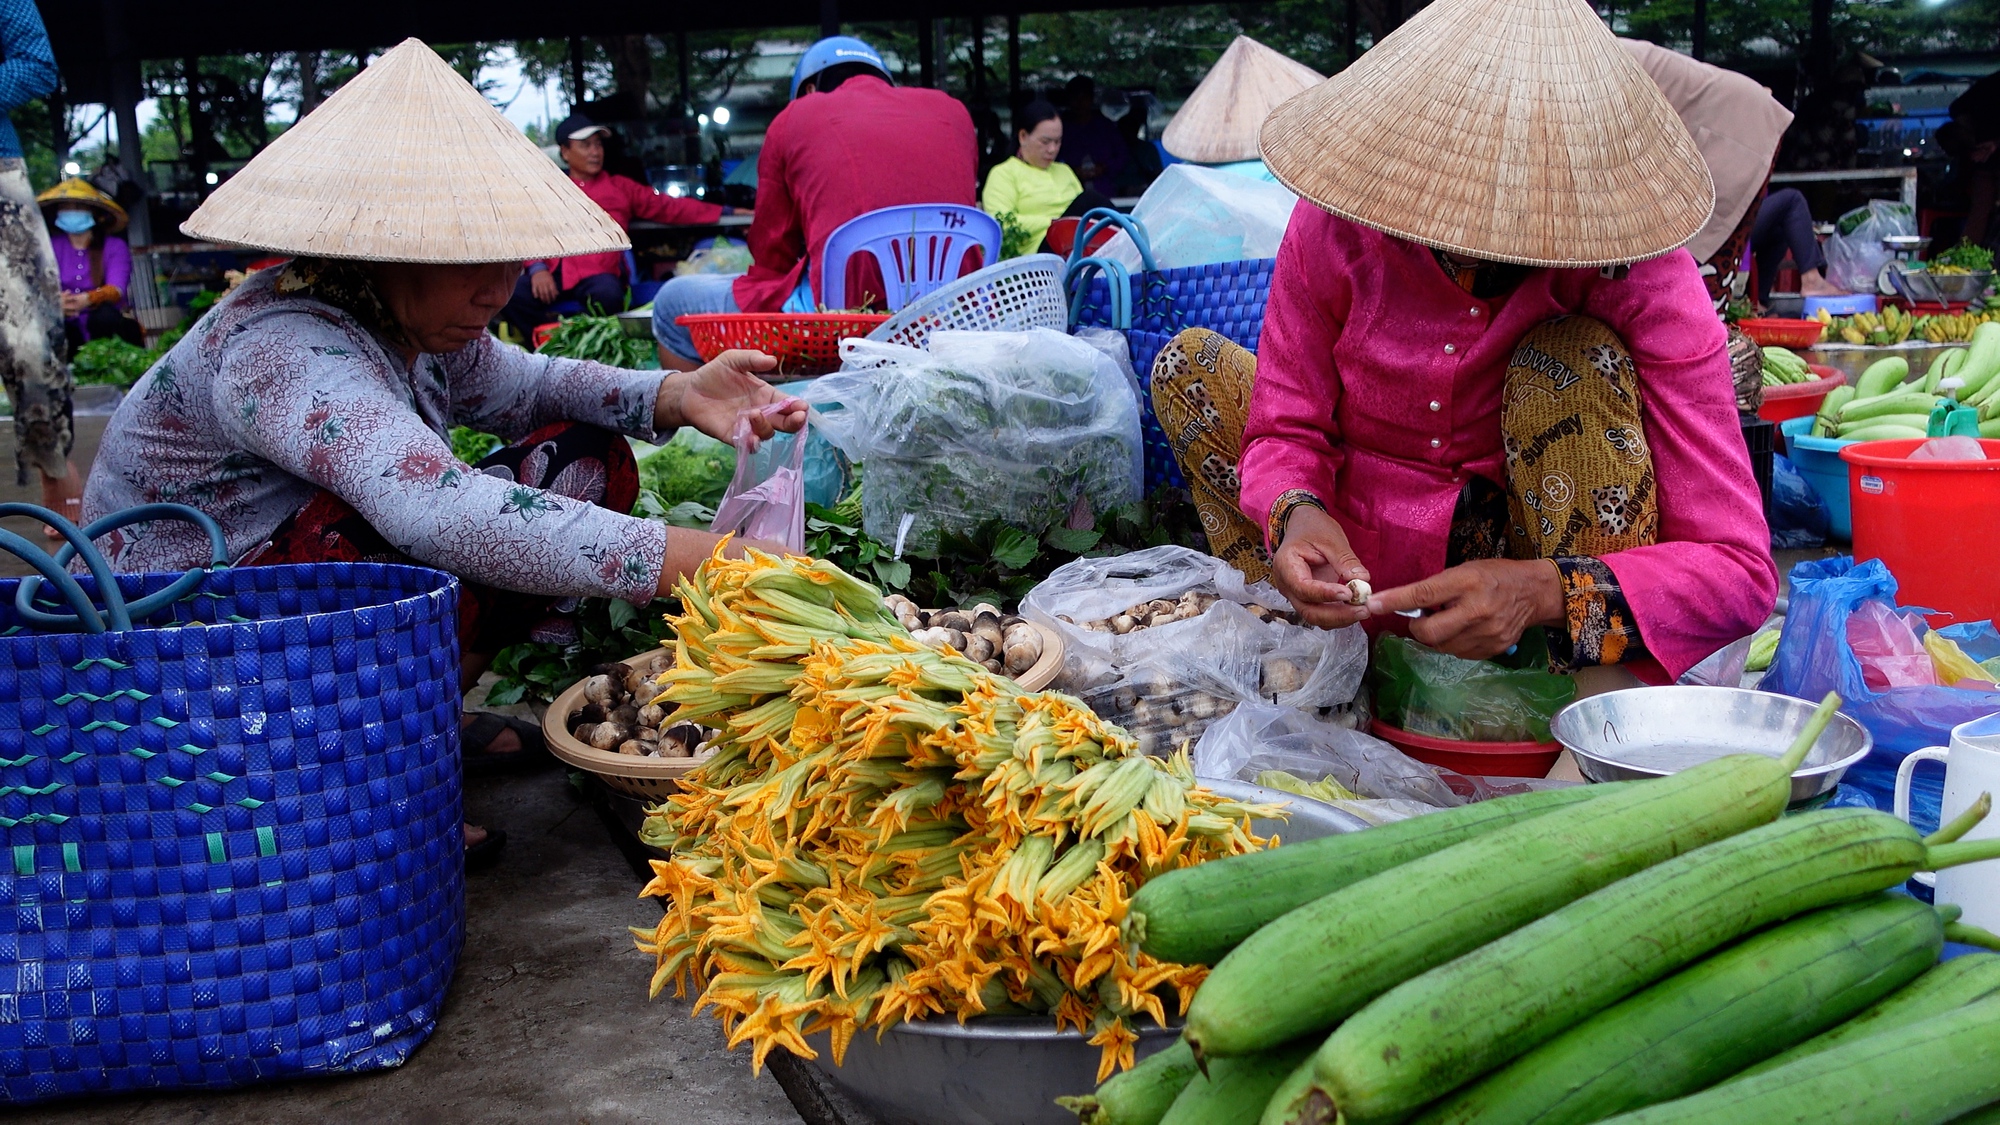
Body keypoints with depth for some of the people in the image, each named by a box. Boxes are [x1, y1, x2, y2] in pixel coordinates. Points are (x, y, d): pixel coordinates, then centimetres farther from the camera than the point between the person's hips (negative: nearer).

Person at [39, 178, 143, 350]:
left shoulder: (115, 246, 0)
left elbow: (116, 289, -16)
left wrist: (88, 299, -40)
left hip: (109, 324, -2)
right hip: (70, 329, 2)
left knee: (104, 315, -36)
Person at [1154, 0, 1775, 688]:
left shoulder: (1636, 275, -23)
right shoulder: (1335, 224, -17)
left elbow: (1740, 567, -26)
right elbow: (1284, 431, -7)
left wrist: (1543, 592, -44)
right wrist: (1298, 514, -32)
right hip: (1360, 570, 3)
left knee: (1579, 360, -27)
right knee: (1190, 364, -5)